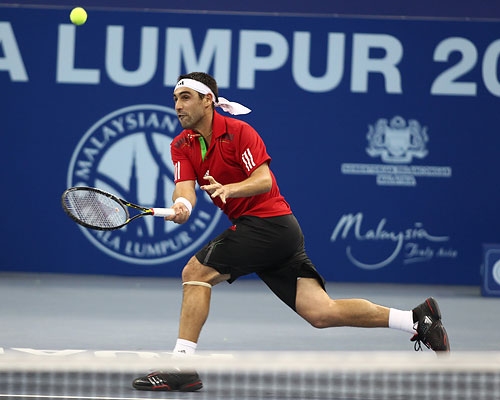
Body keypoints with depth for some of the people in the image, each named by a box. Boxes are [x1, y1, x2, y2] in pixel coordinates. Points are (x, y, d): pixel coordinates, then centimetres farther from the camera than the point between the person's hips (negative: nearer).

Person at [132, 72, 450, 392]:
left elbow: (264, 180, -18)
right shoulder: (182, 146, 10)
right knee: (321, 313, 1)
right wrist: (182, 205, -29)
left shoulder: (238, 132, -9)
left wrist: (229, 189, -36)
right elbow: (185, 187, -6)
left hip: (267, 220, -7)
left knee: (196, 272, -14)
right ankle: (418, 319, 5)